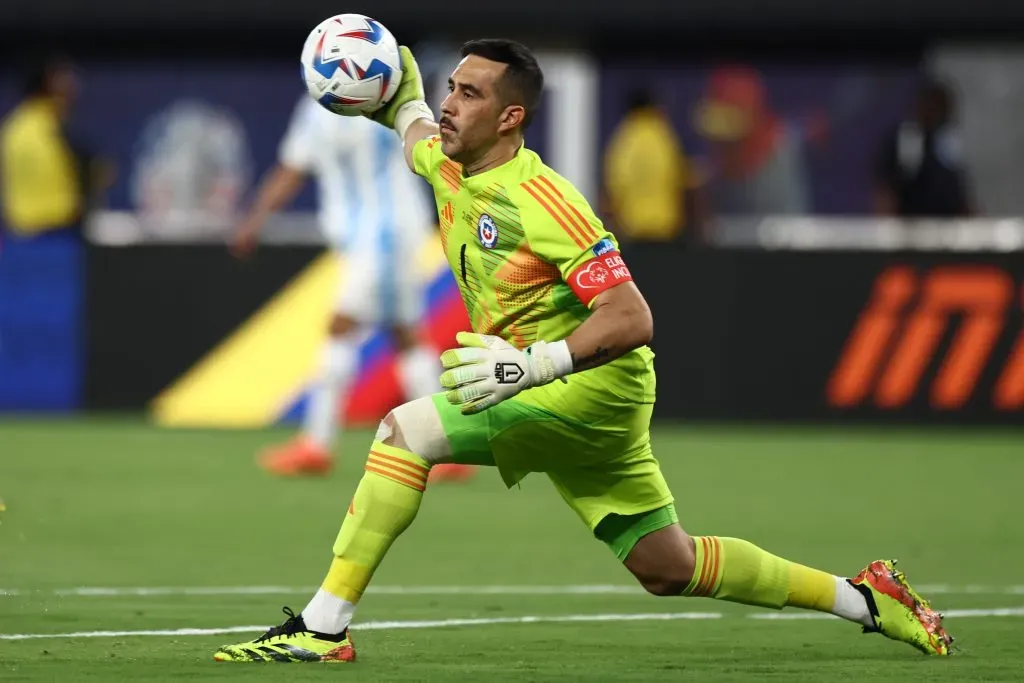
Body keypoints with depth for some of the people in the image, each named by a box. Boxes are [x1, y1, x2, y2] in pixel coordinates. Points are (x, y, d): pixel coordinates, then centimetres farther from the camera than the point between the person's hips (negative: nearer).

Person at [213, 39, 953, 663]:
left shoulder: (542, 202, -23)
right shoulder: (447, 167, 2)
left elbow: (632, 319, -28)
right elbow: (416, 123, 30)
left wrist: (531, 365, -38)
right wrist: (403, 95, 9)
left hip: (593, 385, -9)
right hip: (546, 396, 9)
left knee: (406, 432, -22)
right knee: (669, 569, 15)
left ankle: (322, 628, -20)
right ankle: (864, 597, 27)